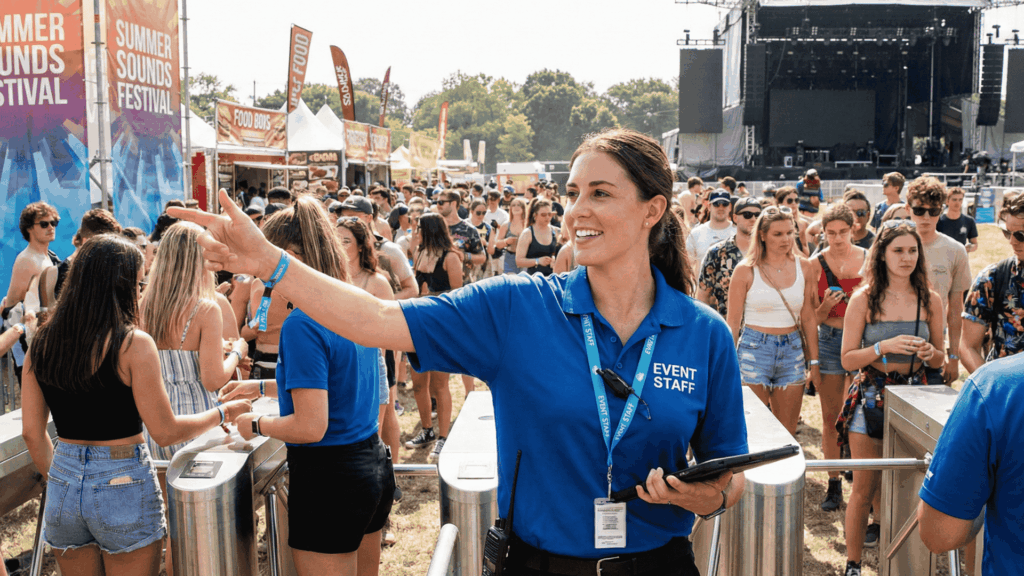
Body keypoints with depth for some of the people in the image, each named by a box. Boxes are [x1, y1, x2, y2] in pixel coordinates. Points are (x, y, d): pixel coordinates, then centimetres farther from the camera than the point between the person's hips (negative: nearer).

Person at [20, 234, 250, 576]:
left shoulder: (42, 343, 1)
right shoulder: (133, 343, -15)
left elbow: (31, 433, 6)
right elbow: (166, 432, -12)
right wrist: (223, 413, 2)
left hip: (63, 484, 5)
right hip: (123, 484, -5)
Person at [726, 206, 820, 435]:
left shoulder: (803, 267, 5)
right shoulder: (746, 270, -5)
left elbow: (809, 318, 10)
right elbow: (733, 321, -3)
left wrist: (814, 361, 8)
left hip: (793, 350, 3)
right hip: (754, 349, -3)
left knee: (787, 432, 9)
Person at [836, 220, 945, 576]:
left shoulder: (930, 300, 2)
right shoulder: (864, 299, -6)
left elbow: (939, 360, 11)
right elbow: (848, 359, -6)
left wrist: (929, 352, -12)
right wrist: (884, 347, -22)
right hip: (872, 398, -2)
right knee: (865, 490, 3)